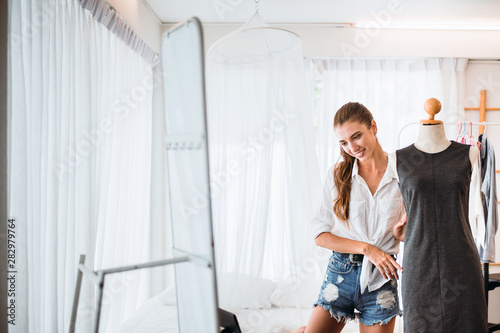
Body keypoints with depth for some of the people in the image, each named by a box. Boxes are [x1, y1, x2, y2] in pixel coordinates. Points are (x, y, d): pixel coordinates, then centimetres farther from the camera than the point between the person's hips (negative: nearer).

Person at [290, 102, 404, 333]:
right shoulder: (338, 174, 0)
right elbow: (320, 234, -3)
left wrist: (401, 229, -15)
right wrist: (366, 248, -13)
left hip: (381, 279, 0)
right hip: (342, 272, 0)